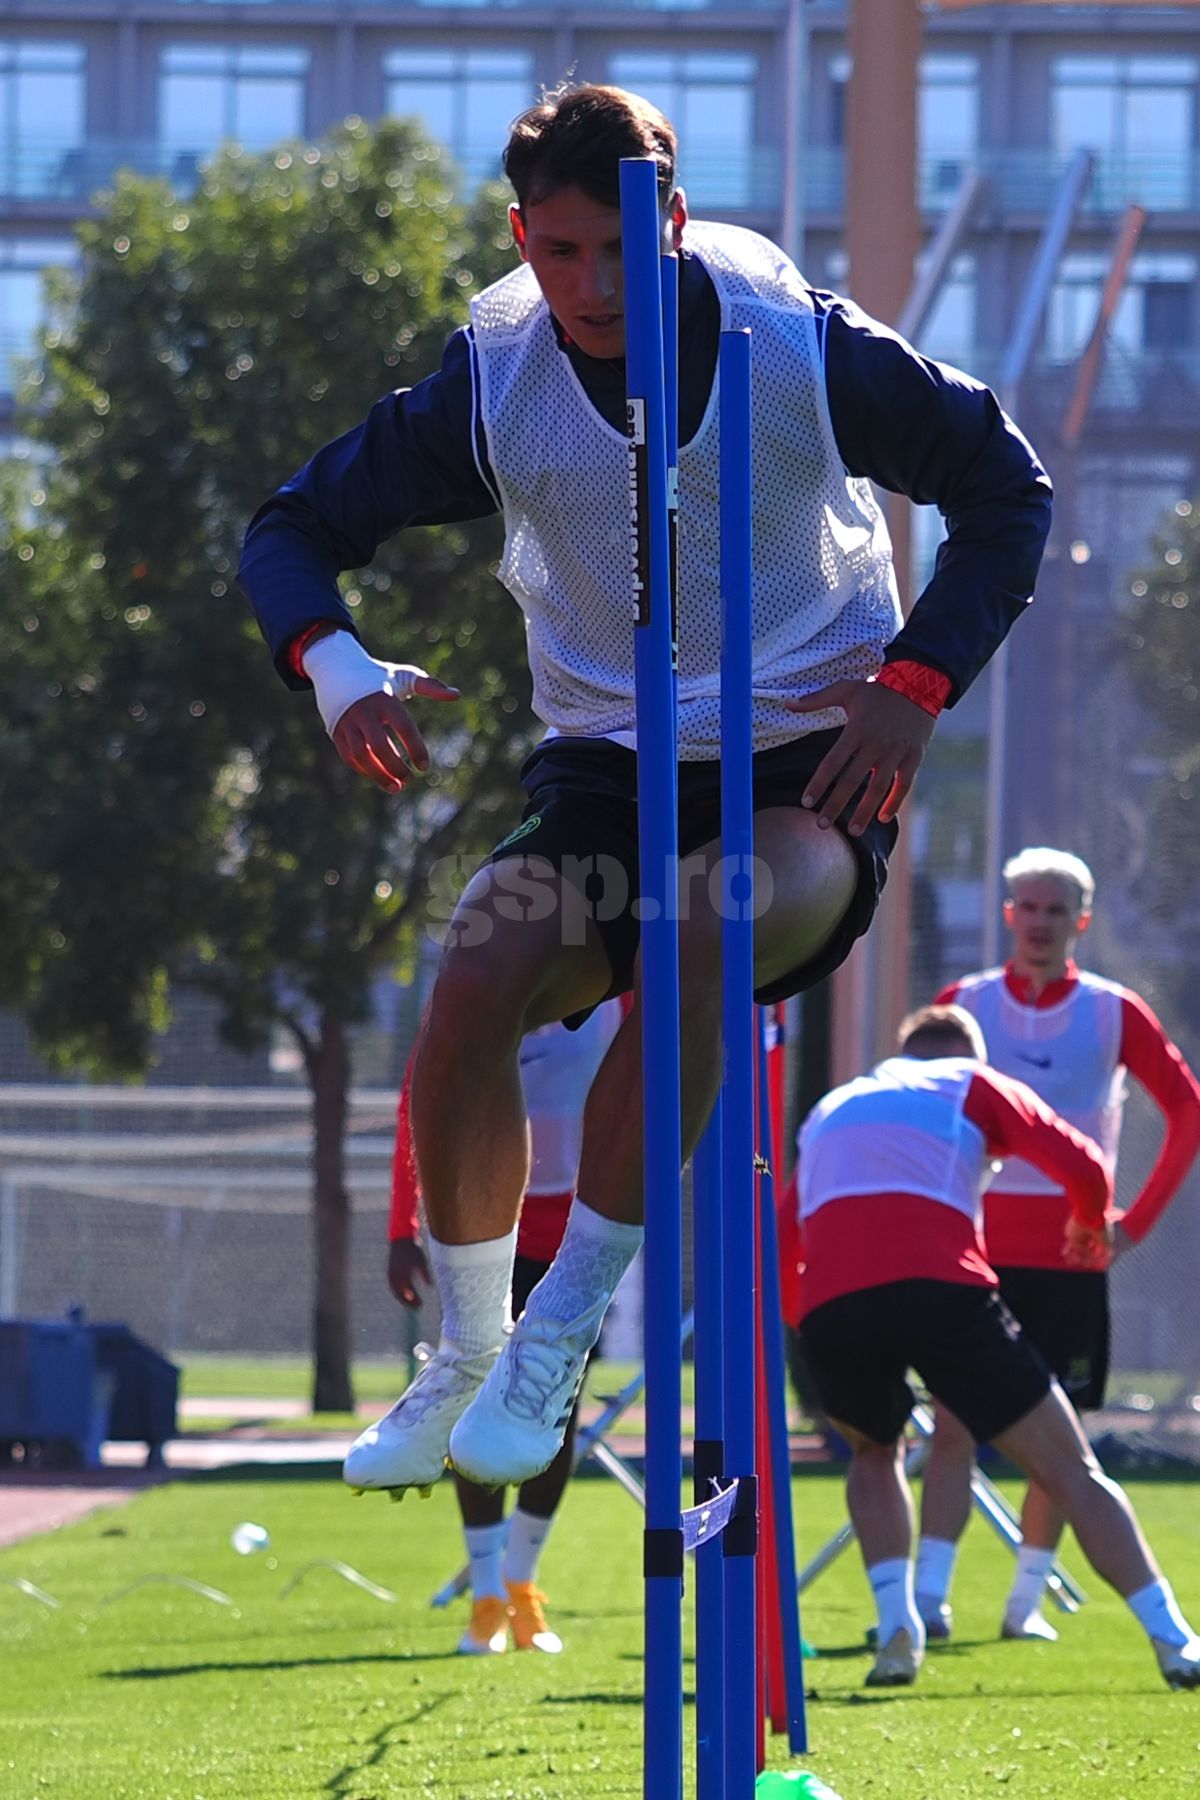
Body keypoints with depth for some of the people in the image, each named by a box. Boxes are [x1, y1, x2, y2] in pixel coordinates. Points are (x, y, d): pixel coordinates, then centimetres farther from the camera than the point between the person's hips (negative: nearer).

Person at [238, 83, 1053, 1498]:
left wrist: (914, 686, -12)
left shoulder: (805, 349, -12)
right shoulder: (493, 378, -7)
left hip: (806, 767, -3)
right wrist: (336, 669, -19)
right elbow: (296, 526, 2)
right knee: (471, 993, -23)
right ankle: (467, 1357, -1)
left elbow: (1006, 484, 0)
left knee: (693, 941, -35)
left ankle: (561, 1333, -22)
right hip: (604, 768, 3)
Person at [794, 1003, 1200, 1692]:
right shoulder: (973, 1086, 24)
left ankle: (897, 1625, 11)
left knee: (874, 1450, 32)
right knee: (1071, 1469, 6)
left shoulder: (830, 1110, 35)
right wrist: (1091, 1225, 36)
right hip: (940, 1286, -3)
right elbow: (1084, 1168, 13)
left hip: (828, 1302, 3)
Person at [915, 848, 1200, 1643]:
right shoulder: (965, 1004, 3)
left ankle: (1027, 1601, 11)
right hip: (976, 1245, 0)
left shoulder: (1116, 1013, 1)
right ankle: (929, 1598, -12)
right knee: (954, 1423, -8)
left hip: (1070, 1253, 0)